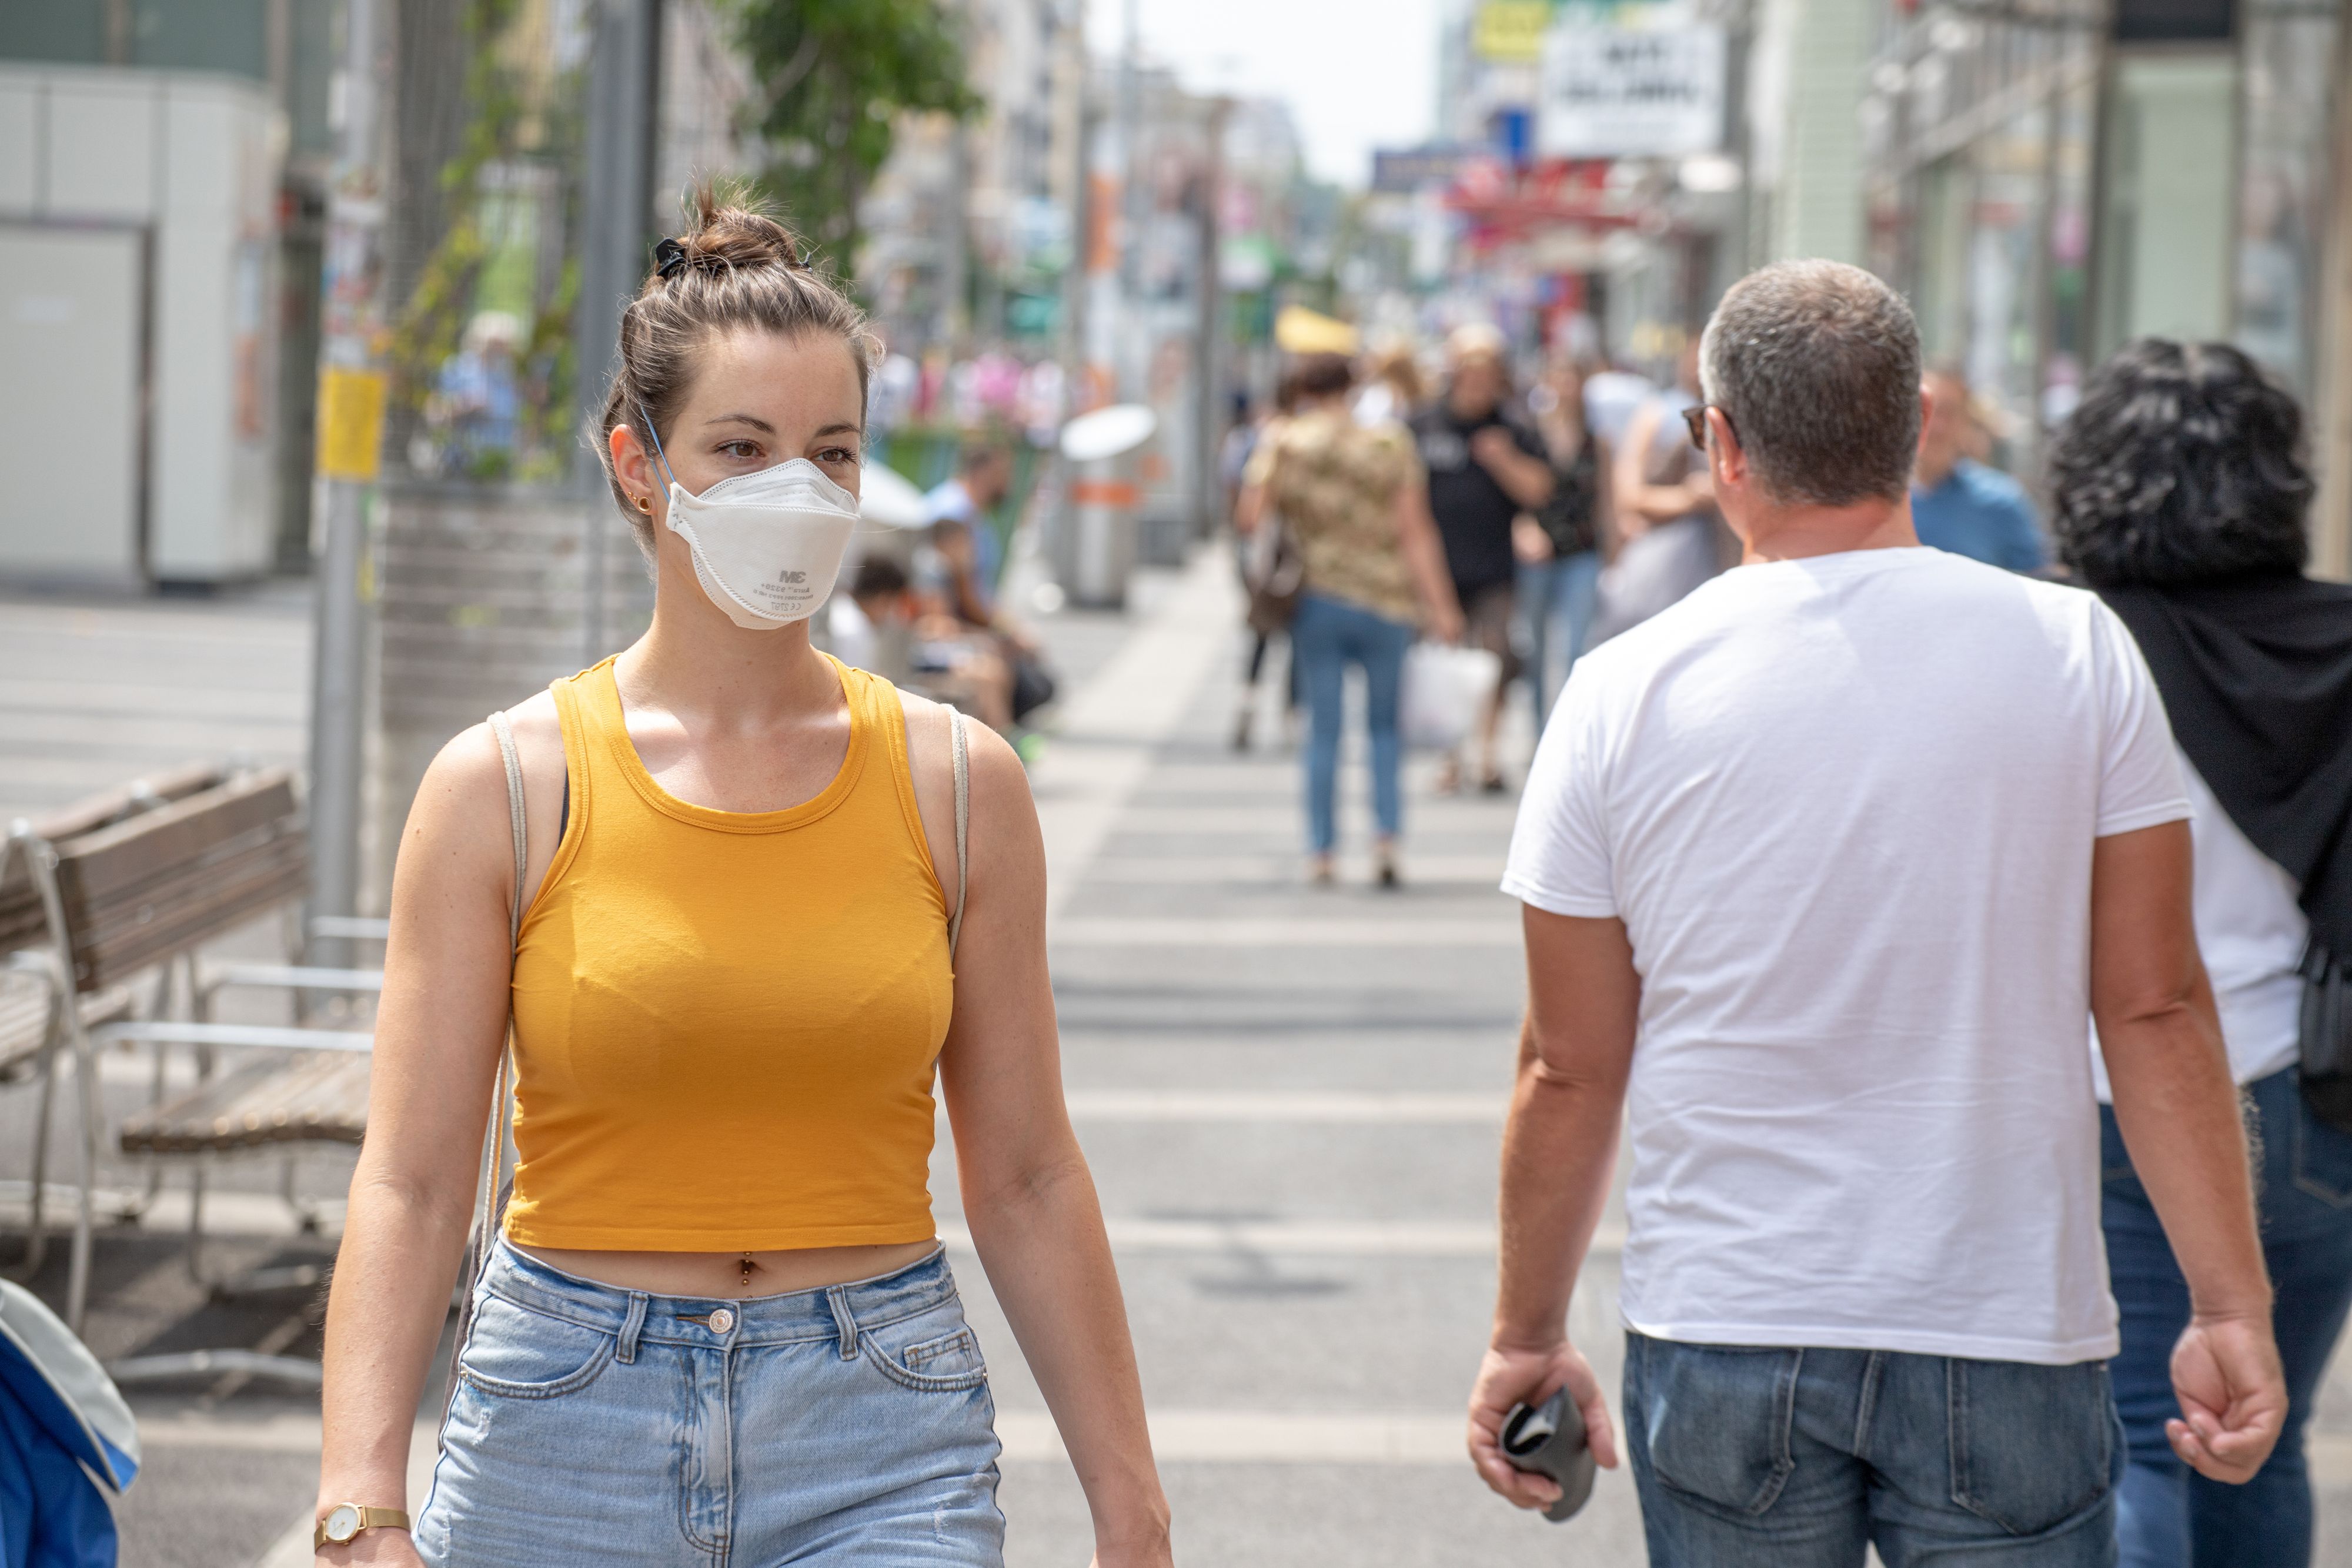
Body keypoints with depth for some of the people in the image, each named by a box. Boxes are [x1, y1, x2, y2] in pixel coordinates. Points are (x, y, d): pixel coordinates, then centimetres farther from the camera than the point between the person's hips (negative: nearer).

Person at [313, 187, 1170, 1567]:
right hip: (563, 1441, 0)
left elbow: (1028, 1182, 7)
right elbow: (409, 1185, -6)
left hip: (883, 1450, 0)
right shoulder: (505, 790, -3)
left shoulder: (956, 785, 1)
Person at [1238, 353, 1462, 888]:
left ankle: (1321, 849, 5)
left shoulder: (1286, 445, -3)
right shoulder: (1390, 445, -1)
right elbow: (1416, 531, -3)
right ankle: (1388, 835, -2)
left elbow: (1253, 513, 1)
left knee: (1323, 728, 7)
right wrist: (1441, 607, -1)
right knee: (1385, 724, 13)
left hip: (1316, 601, 0)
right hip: (1385, 602, 0)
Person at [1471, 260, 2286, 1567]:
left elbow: (1569, 1070, 1)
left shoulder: (1627, 693, -3)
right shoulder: (2077, 652, -4)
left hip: (1722, 1344, 1)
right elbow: (2155, 1008, -5)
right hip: (2010, 1340, -1)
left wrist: (1531, 1337, 12)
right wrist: (2234, 1307, 0)